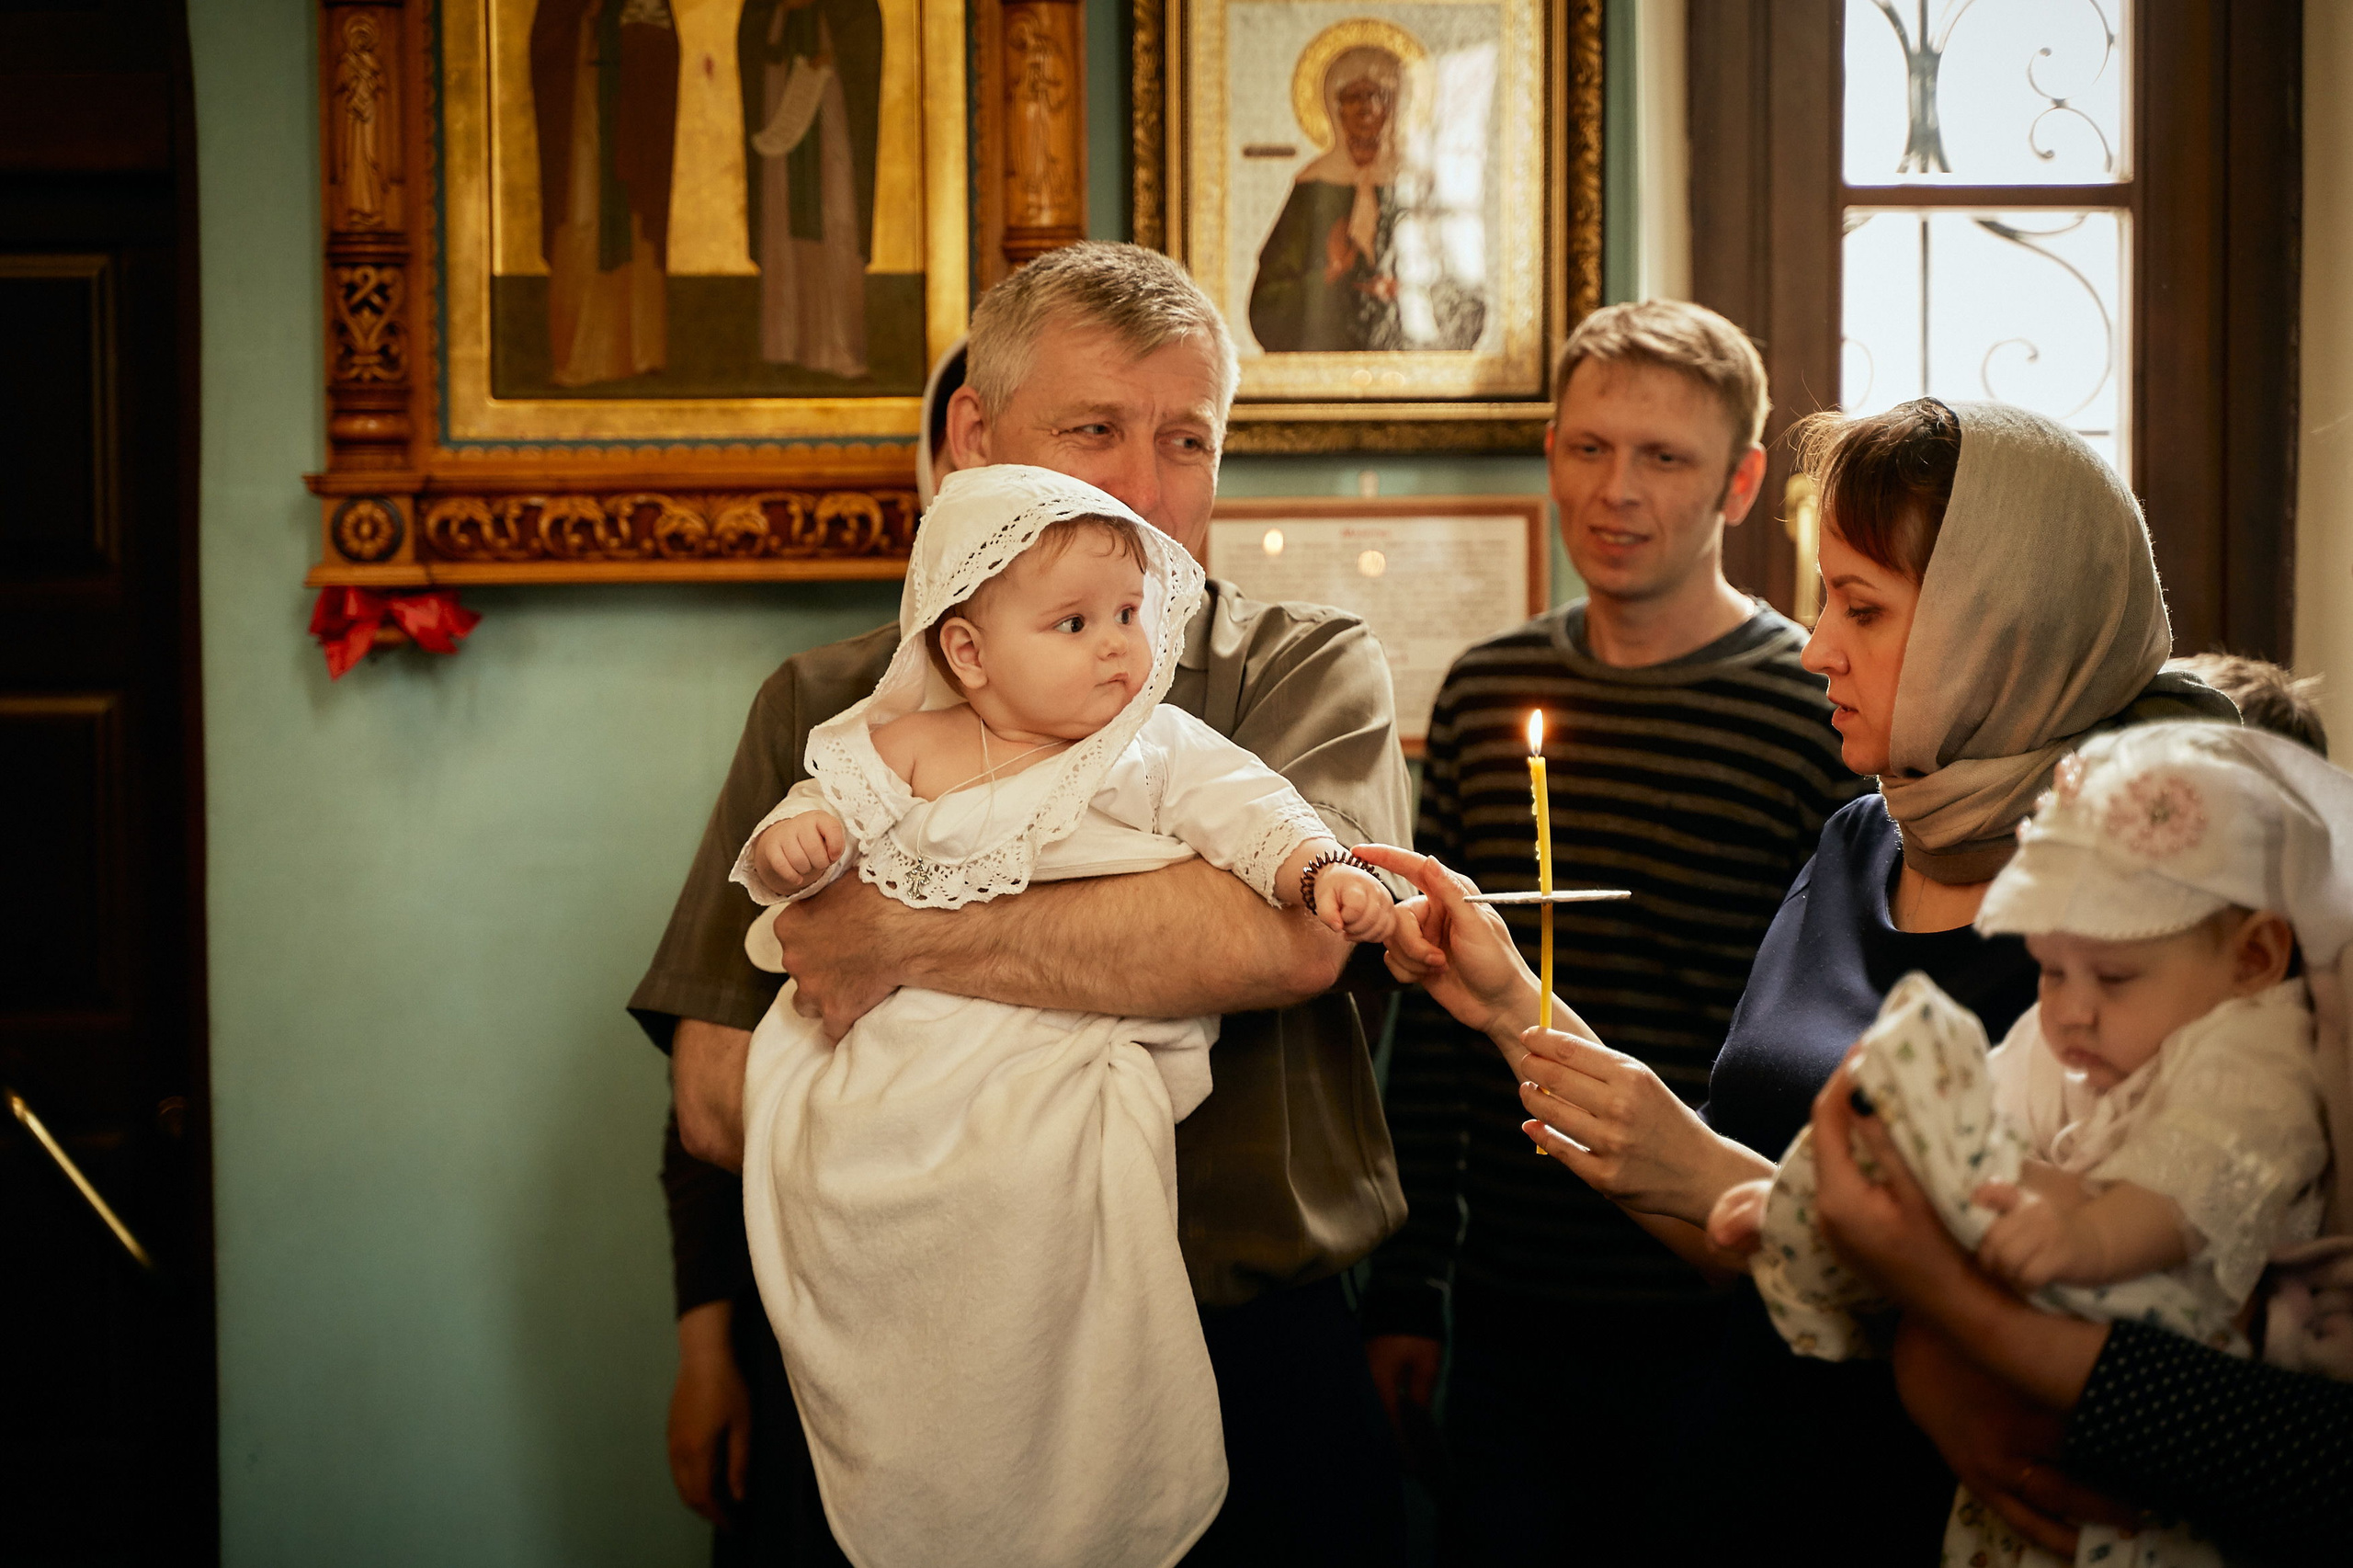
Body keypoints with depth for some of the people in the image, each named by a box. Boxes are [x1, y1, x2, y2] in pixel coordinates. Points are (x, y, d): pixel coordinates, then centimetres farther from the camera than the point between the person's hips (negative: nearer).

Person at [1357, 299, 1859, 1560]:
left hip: (1719, 1331, -4)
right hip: (1501, 1322, 4)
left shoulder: (1817, 712, -8)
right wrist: (1406, 1286, 9)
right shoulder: (1484, 693, 6)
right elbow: (1431, 1008, 10)